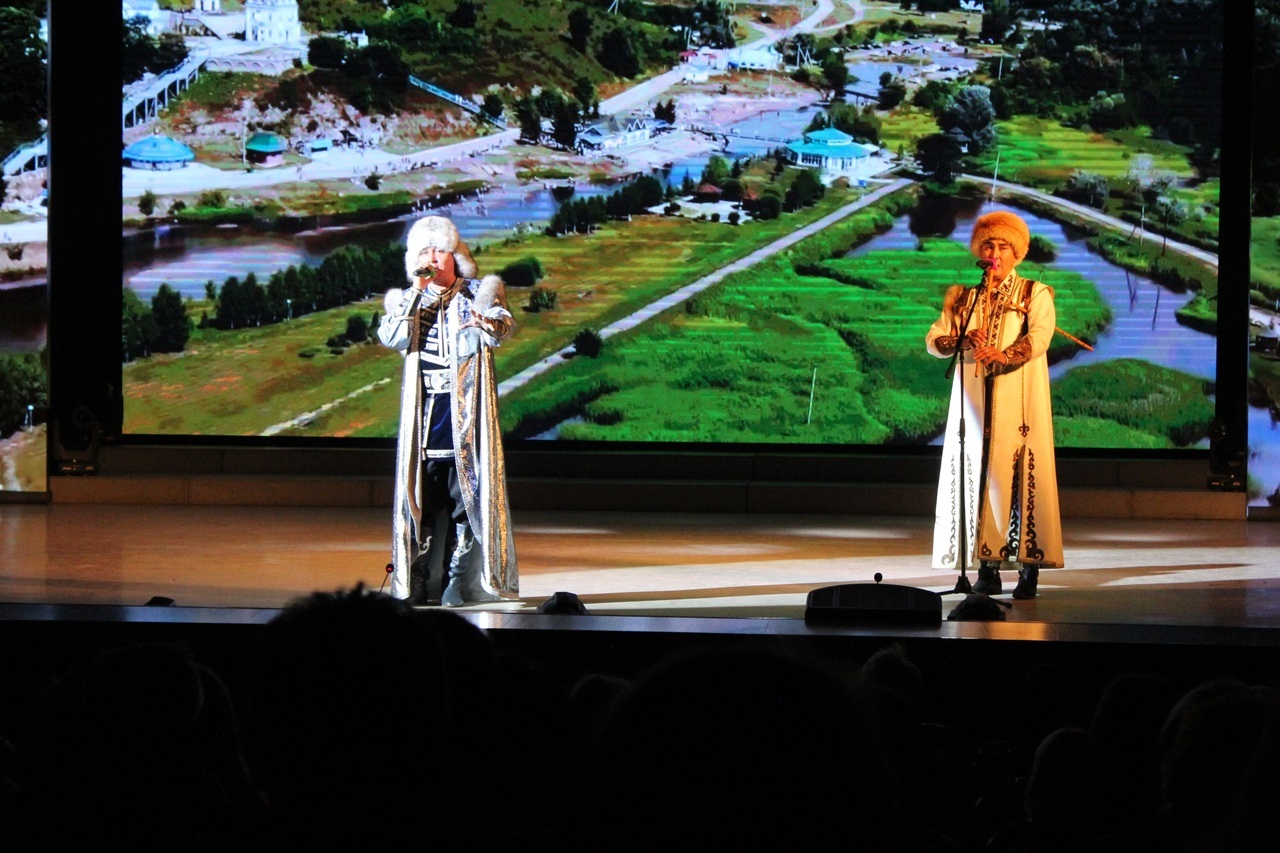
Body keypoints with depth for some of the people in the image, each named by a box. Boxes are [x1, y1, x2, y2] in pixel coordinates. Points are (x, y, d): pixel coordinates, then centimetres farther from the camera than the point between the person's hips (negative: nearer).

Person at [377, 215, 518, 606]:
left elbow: (502, 330, -12)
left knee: (468, 494, -5)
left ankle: (464, 583, -1)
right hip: (423, 414, 2)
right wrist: (416, 294, -11)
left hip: (466, 412, -2)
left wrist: (483, 318, -35)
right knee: (419, 496, 0)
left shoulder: (478, 293, 6)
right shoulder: (408, 300, 14)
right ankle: (414, 584, 3)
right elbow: (390, 338, -4)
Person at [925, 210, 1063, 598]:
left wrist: (1006, 356, -27)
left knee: (1022, 476, -8)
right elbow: (933, 339, 10)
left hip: (1019, 402, -3)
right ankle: (987, 567, 0)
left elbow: (1040, 335, -10)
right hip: (973, 399, 3)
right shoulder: (960, 296, 18)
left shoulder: (1035, 294, 7)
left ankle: (1029, 568, -8)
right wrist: (963, 340, -11)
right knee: (977, 475, -3)